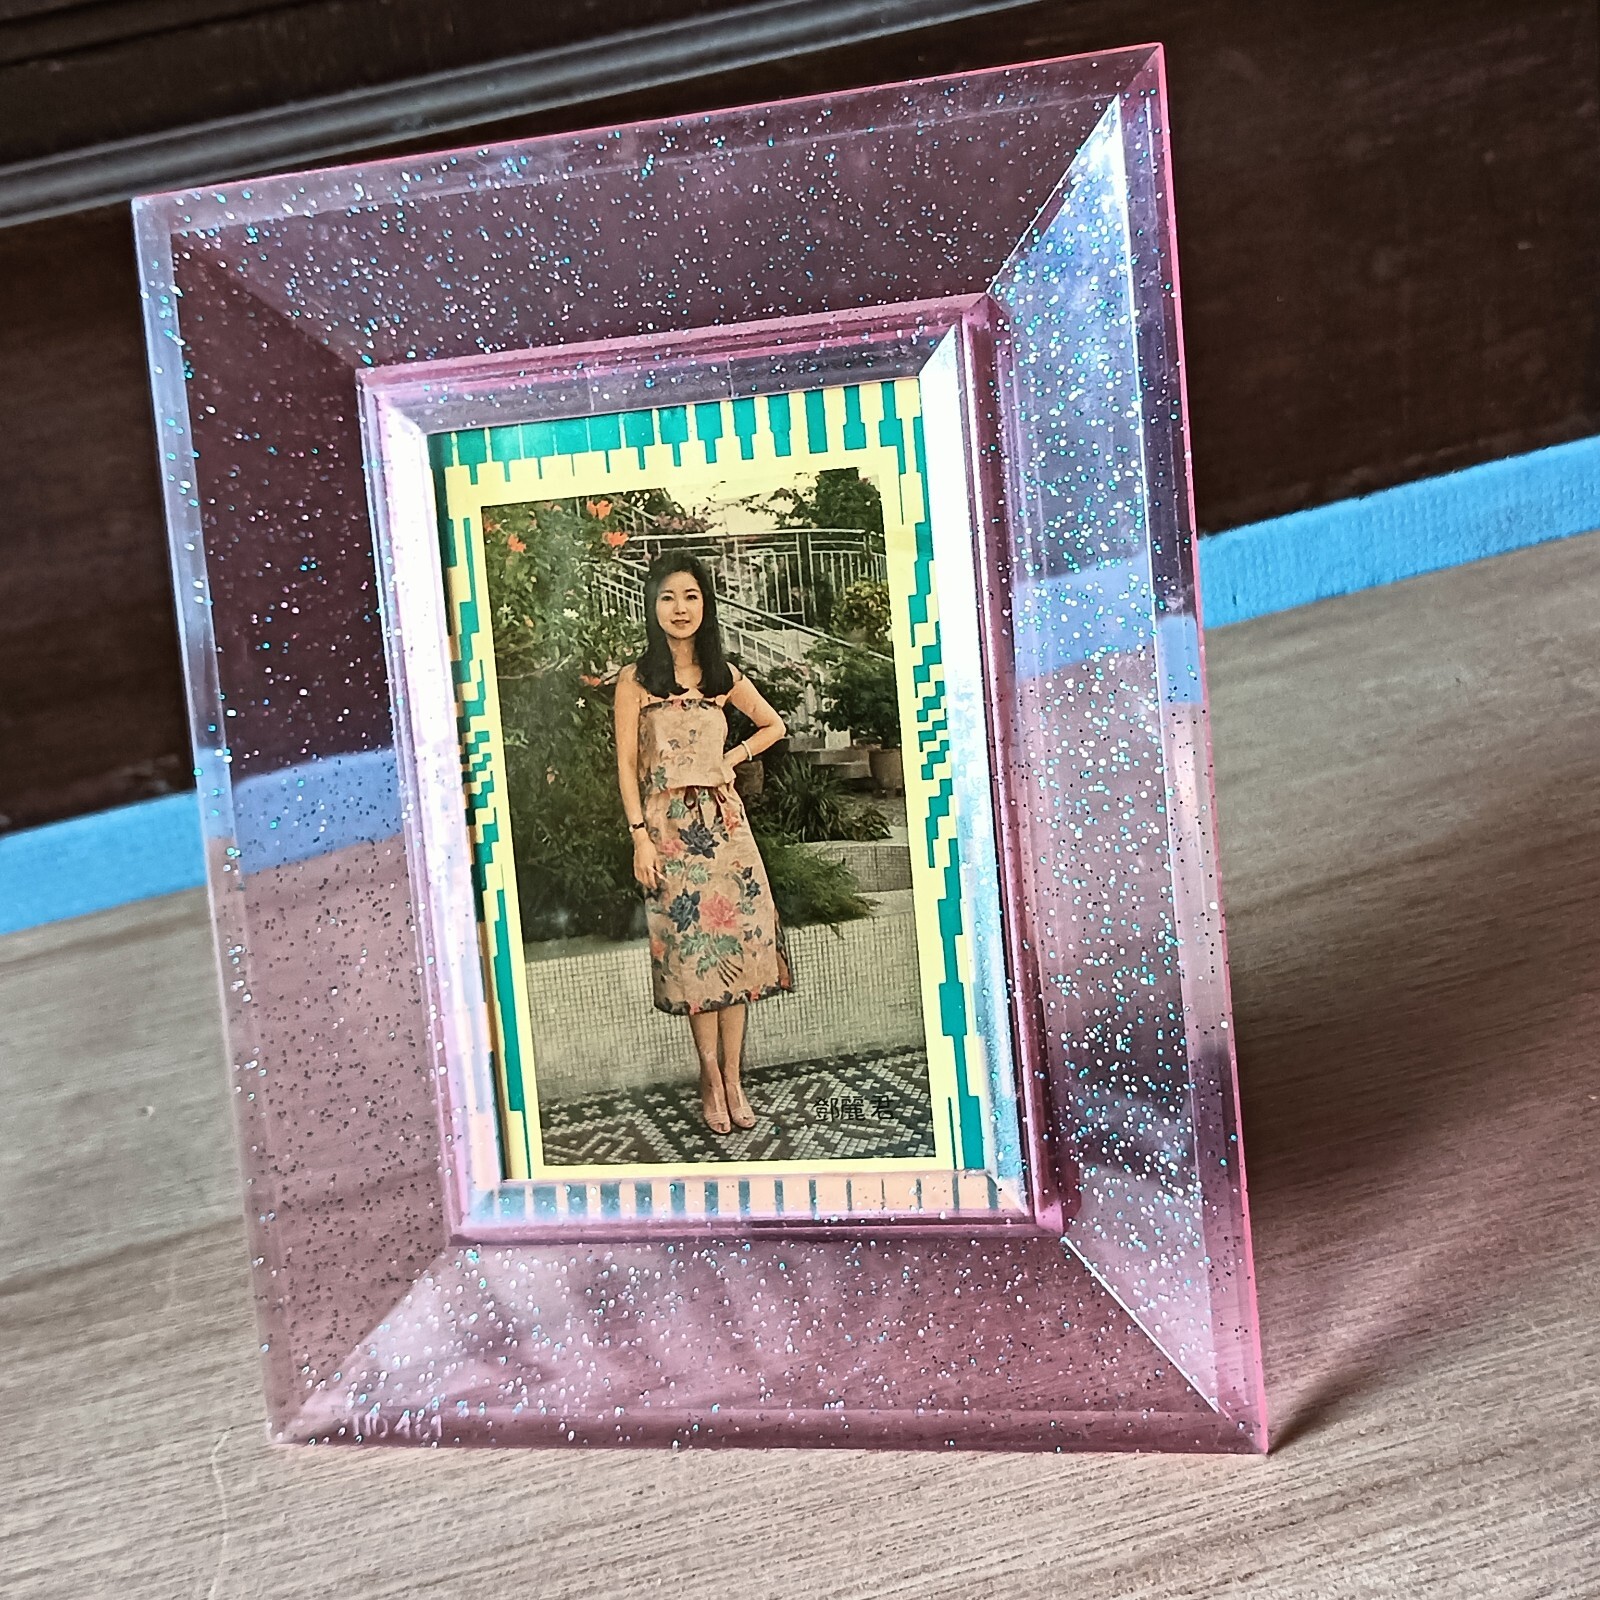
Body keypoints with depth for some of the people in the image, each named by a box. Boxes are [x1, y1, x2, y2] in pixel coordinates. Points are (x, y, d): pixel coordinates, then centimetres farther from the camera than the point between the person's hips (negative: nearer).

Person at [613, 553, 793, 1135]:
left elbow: (774, 725, 21)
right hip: (669, 825, -3)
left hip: (723, 820, 3)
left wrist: (734, 757, 4)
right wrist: (640, 838, -9)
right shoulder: (636, 679, -1)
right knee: (691, 948, 0)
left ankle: (732, 1078, 8)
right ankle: (713, 1079, 10)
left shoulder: (722, 674, 8)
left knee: (733, 942, 1)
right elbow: (626, 764, -3)